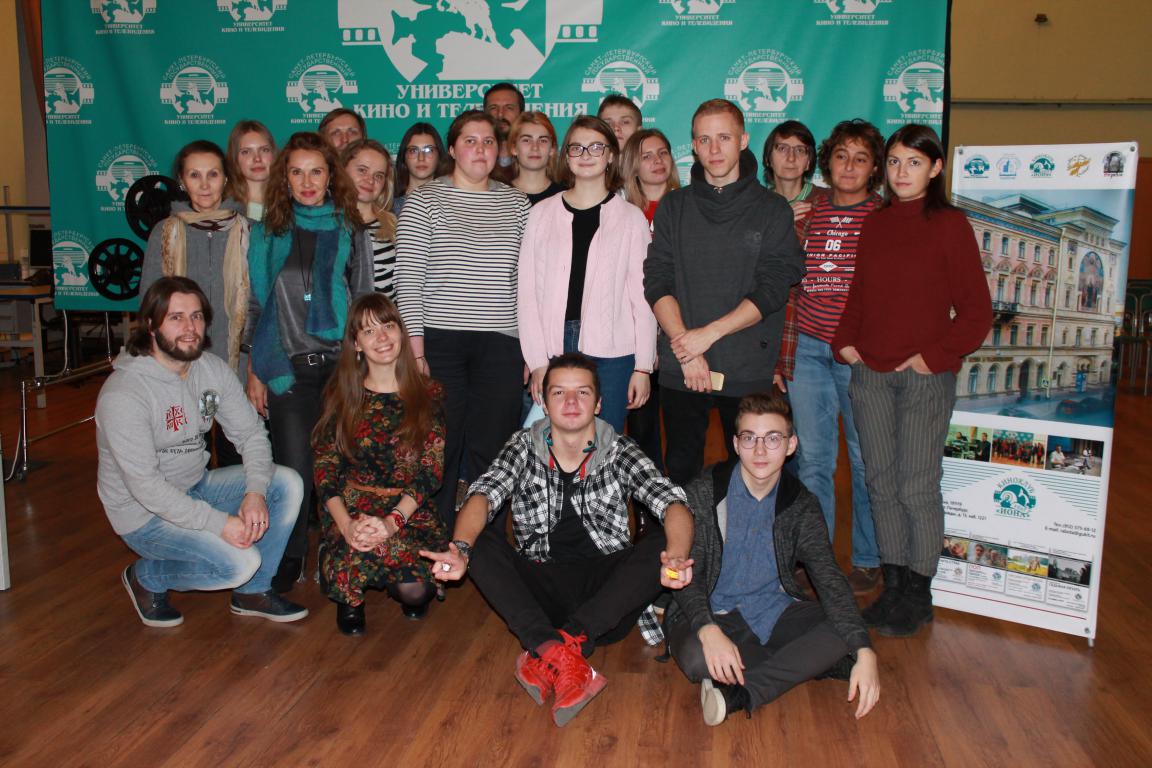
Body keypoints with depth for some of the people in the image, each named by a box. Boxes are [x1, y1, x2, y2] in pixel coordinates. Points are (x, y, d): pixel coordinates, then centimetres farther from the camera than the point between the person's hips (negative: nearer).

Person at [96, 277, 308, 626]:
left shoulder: (213, 369, -3)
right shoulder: (122, 394, -24)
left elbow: (251, 433, -1)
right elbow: (145, 485, -27)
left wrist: (256, 492, -20)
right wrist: (220, 523, -29)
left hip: (197, 486, 7)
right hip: (144, 511, -7)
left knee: (288, 483, -10)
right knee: (240, 561, -24)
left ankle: (253, 591, 5)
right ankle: (146, 577, 6)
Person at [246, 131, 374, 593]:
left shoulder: (350, 231, 7)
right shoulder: (269, 233, 8)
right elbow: (257, 305, 10)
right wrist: (255, 371, 6)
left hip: (342, 364, 0)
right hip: (288, 366, 0)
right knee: (294, 467, -1)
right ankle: (289, 558, 17)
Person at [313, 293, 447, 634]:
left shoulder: (427, 394, 2)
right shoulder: (341, 394, 4)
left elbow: (431, 470, -4)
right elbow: (325, 467, 0)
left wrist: (393, 520, -19)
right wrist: (346, 524, -18)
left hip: (410, 511, 0)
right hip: (352, 508, 0)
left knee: (415, 592, -27)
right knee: (350, 572, -33)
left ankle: (404, 592, 11)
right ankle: (351, 597, 5)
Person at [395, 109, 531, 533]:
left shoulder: (516, 203, 11)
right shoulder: (424, 201, 3)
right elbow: (408, 280, -3)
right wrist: (415, 353, -9)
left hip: (500, 345, 2)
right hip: (438, 342, -2)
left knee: (492, 452, 3)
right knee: (439, 450, 2)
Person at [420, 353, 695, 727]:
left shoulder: (620, 451, 1)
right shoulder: (524, 447, 3)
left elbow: (672, 503, -14)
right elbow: (483, 496, -13)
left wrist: (676, 556, -37)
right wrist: (460, 549, -35)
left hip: (605, 596, 0)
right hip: (539, 592, 1)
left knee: (664, 542, -26)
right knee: (480, 537, -21)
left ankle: (549, 657, -32)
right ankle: (556, 652, -35)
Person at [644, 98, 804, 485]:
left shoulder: (772, 209, 5)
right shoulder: (673, 207, 10)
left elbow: (772, 290, -5)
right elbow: (657, 283, 1)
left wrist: (708, 333, -14)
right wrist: (684, 344, -12)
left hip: (749, 371, -1)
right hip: (680, 371, 1)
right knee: (681, 473, 6)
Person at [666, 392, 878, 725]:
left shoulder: (802, 505, 0)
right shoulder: (704, 492, -8)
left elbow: (829, 579, -9)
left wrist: (864, 653, -25)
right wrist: (708, 629, -35)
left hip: (776, 610, 3)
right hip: (714, 613, -3)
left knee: (847, 634, -21)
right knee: (696, 658, -35)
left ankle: (738, 693, -25)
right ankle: (804, 664, -14)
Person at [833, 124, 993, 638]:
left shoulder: (949, 225, -3)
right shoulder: (874, 224, 12)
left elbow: (976, 311, -4)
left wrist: (934, 356, -11)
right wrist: (844, 341, 4)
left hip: (925, 376, -5)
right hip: (869, 373, 5)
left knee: (918, 486, 0)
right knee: (881, 482, 9)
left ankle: (918, 595, 14)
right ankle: (892, 585, 22)